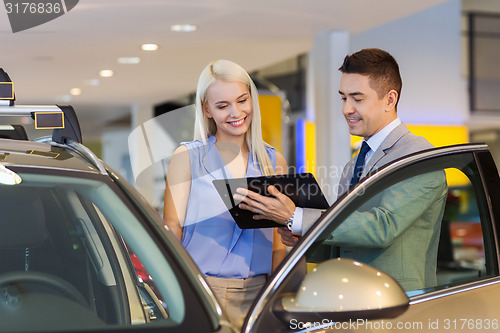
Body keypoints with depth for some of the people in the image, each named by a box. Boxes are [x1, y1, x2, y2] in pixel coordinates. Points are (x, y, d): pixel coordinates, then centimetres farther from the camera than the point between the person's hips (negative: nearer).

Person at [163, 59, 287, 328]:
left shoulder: (274, 162, 12)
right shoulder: (187, 157, 2)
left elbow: (277, 244, 14)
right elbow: (171, 233, -3)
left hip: (256, 294, 3)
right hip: (202, 294, -2)